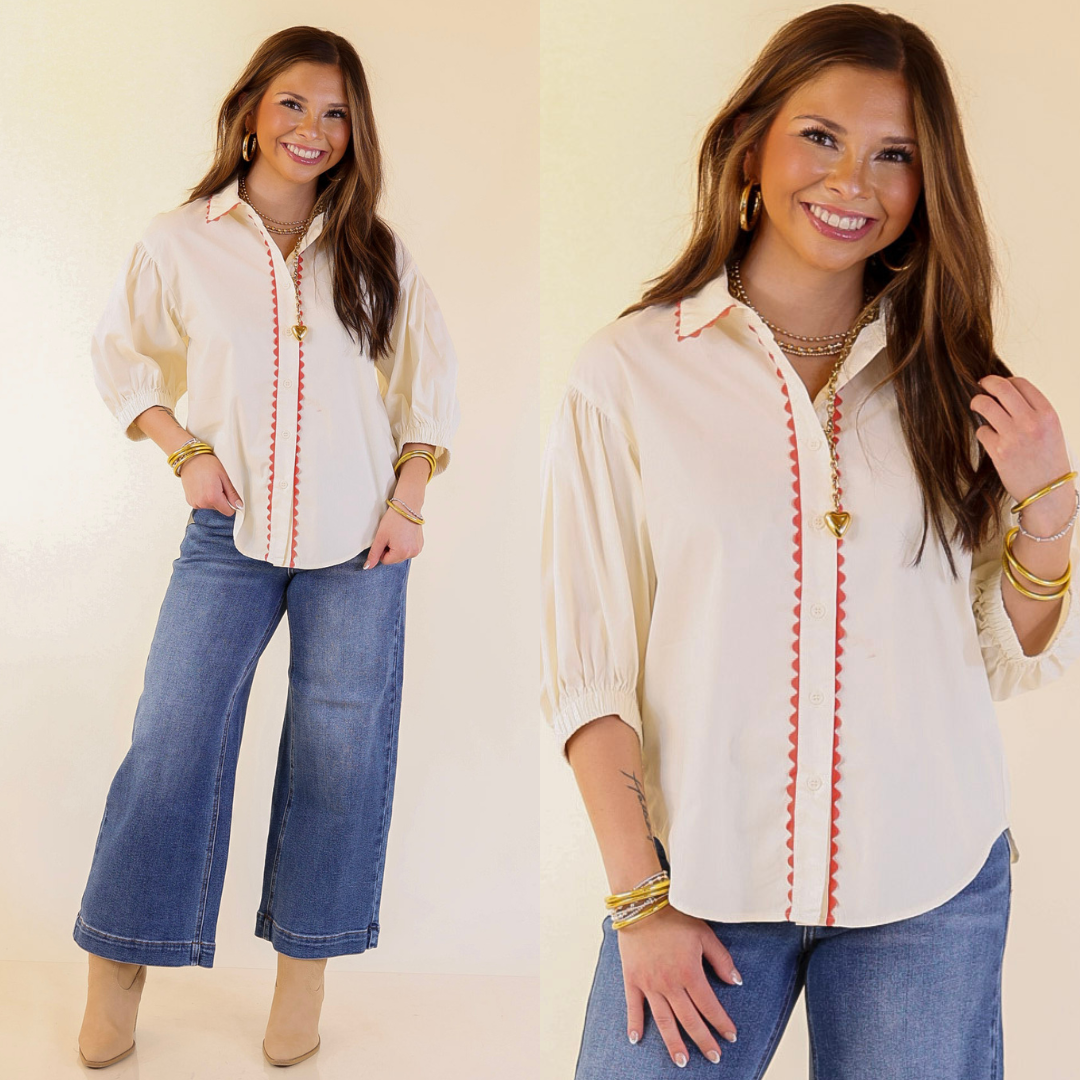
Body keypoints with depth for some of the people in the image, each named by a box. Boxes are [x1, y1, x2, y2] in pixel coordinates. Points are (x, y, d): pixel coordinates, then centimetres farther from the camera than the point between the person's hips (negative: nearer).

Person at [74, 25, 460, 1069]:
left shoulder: (375, 254, 4)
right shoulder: (180, 243, 0)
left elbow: (430, 378, 10)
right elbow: (119, 354, 11)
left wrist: (408, 500, 1)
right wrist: (184, 451, -2)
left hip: (357, 535, 1)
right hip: (230, 533, -1)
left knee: (339, 744, 6)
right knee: (170, 736, -3)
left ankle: (305, 961, 24)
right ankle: (119, 970, 16)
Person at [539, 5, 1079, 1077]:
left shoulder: (954, 384, 3)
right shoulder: (629, 373, -6)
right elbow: (588, 668, -5)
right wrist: (638, 900, -7)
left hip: (929, 883, 3)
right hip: (700, 874, -2)